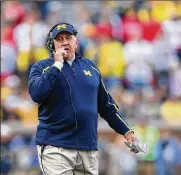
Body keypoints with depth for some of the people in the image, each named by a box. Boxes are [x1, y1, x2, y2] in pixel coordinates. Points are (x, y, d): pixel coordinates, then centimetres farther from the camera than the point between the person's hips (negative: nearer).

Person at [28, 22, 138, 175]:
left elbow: (107, 105, 19)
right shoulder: (42, 67, 3)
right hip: (55, 148, -4)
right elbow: (36, 93, -18)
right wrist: (57, 65, -13)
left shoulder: (90, 66, 16)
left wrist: (126, 131, 12)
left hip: (89, 148, 4)